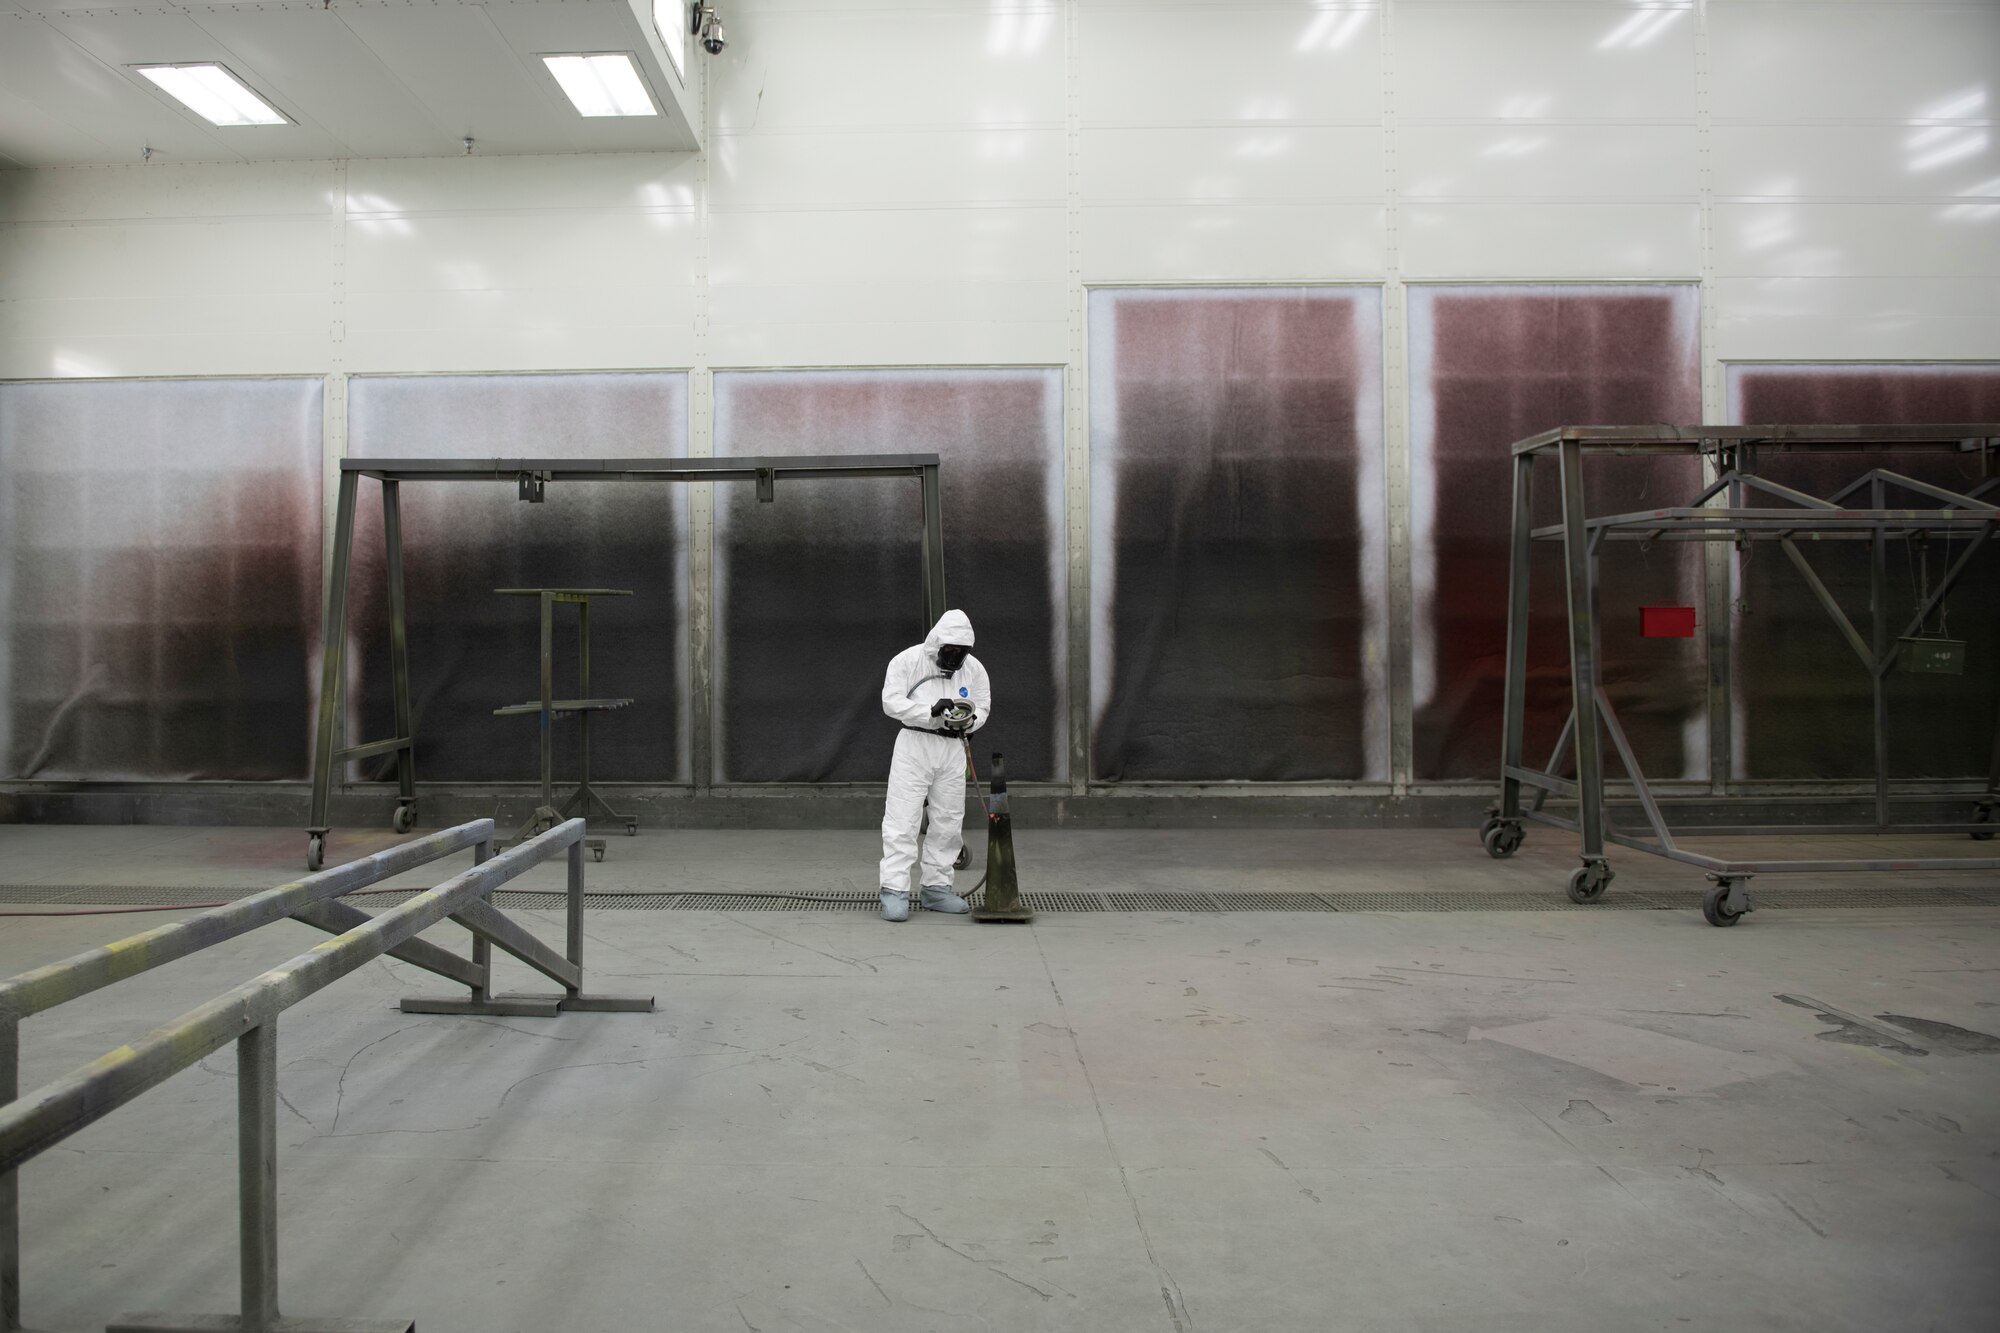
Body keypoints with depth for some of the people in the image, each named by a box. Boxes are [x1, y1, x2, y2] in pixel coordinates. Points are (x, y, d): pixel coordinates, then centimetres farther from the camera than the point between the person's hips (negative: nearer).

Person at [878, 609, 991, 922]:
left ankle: (937, 887, 20)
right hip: (914, 744, -4)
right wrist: (932, 711, -24)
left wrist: (968, 721, -14)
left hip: (953, 748, 5)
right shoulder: (907, 661, -7)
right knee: (902, 820, -10)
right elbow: (892, 702, -13)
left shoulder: (974, 668, 4)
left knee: (948, 822, 9)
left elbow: (983, 707, 10)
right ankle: (894, 890, -8)